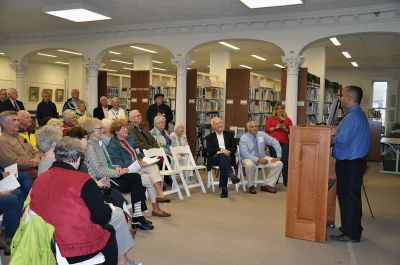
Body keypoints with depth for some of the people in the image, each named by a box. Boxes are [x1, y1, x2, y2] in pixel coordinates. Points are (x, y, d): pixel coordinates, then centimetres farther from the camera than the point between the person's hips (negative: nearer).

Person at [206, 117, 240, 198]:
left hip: (228, 158, 1)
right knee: (223, 157, -35)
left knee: (224, 160, -34)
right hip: (215, 159, 0)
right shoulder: (209, 137, 14)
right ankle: (232, 175, -50)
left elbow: (234, 147, 8)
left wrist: (228, 151, -14)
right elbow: (209, 150, -2)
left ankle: (224, 188, -35)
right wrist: (220, 150, -17)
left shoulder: (229, 134, 18)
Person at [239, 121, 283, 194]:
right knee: (249, 165, -40)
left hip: (262, 157, 5)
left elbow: (275, 143, 0)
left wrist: (278, 156, -10)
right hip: (249, 158, -5)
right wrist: (258, 160, -29)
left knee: (279, 164, -14)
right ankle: (251, 186, -16)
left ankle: (267, 185, -7)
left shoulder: (262, 134, -2)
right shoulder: (243, 138, -13)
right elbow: (245, 154, -21)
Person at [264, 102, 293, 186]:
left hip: (284, 143, 1)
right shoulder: (271, 118, 11)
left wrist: (285, 128, -7)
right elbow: (266, 129, 3)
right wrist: (275, 127, -9)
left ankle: (286, 181, -1)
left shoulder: (288, 120, 15)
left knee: (285, 161, -6)